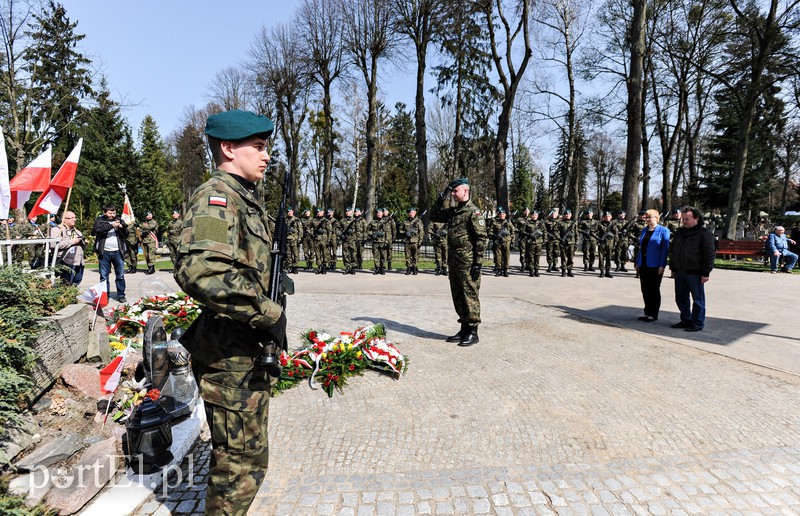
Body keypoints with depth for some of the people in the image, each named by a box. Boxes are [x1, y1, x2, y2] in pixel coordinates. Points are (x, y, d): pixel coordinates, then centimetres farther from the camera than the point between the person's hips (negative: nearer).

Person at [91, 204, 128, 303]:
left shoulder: (119, 220, 11)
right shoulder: (99, 220, 6)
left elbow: (126, 235, 8)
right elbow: (96, 230, -14)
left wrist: (122, 227, -11)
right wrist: (111, 225, -19)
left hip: (117, 252, 1)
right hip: (104, 252, -1)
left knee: (120, 275, 2)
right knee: (104, 276, 5)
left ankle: (121, 295, 10)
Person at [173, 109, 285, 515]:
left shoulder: (246, 197, 14)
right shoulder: (216, 196, -17)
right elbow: (200, 271, -35)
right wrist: (268, 314, -27)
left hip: (249, 349, 10)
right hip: (230, 355, -10)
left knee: (243, 452, 23)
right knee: (243, 457, 3)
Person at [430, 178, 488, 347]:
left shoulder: (473, 212, -10)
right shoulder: (452, 211, 14)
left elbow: (481, 238, -14)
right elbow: (434, 216, 26)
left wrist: (478, 263, -17)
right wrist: (440, 201, 10)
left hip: (468, 263, -8)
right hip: (454, 262, 8)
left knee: (470, 296, -2)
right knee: (458, 296, 13)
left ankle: (472, 332, 6)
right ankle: (464, 329, 23)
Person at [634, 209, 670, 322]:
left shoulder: (663, 231, -5)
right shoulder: (644, 230, 14)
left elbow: (665, 249, -9)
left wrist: (662, 266, -15)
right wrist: (637, 263, 12)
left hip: (655, 266, -6)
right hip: (643, 265, 6)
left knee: (654, 290, 2)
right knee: (645, 290, 10)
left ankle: (654, 314, 11)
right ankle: (647, 312, 20)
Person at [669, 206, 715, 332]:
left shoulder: (704, 234, -8)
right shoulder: (679, 232, 13)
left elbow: (709, 254, -11)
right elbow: (672, 251, 21)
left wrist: (705, 273, -15)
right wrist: (672, 268, 18)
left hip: (694, 273, -7)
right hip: (679, 273, 7)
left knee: (698, 299, 3)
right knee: (681, 298, 13)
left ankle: (697, 323, 12)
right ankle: (686, 320, 26)